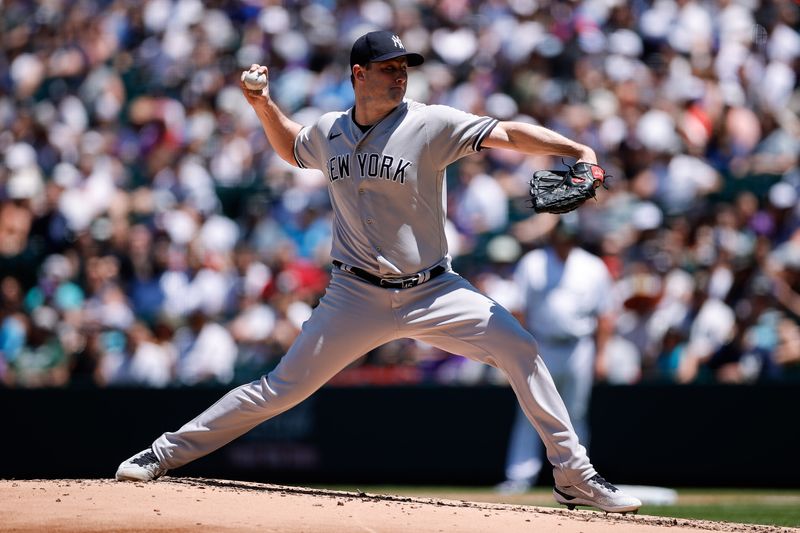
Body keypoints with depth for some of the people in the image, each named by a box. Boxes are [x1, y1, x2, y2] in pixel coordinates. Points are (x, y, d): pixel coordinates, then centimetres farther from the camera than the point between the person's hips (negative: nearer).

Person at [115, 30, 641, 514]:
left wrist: (577, 150, -29)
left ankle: (574, 475, -9)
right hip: (357, 295, 1)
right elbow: (291, 147, 26)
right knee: (282, 389, 1)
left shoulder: (431, 124, -9)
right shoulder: (328, 132, 3)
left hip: (432, 290, -1)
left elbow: (508, 133, -17)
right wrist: (264, 105, 9)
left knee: (519, 348, -18)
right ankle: (167, 453, 13)